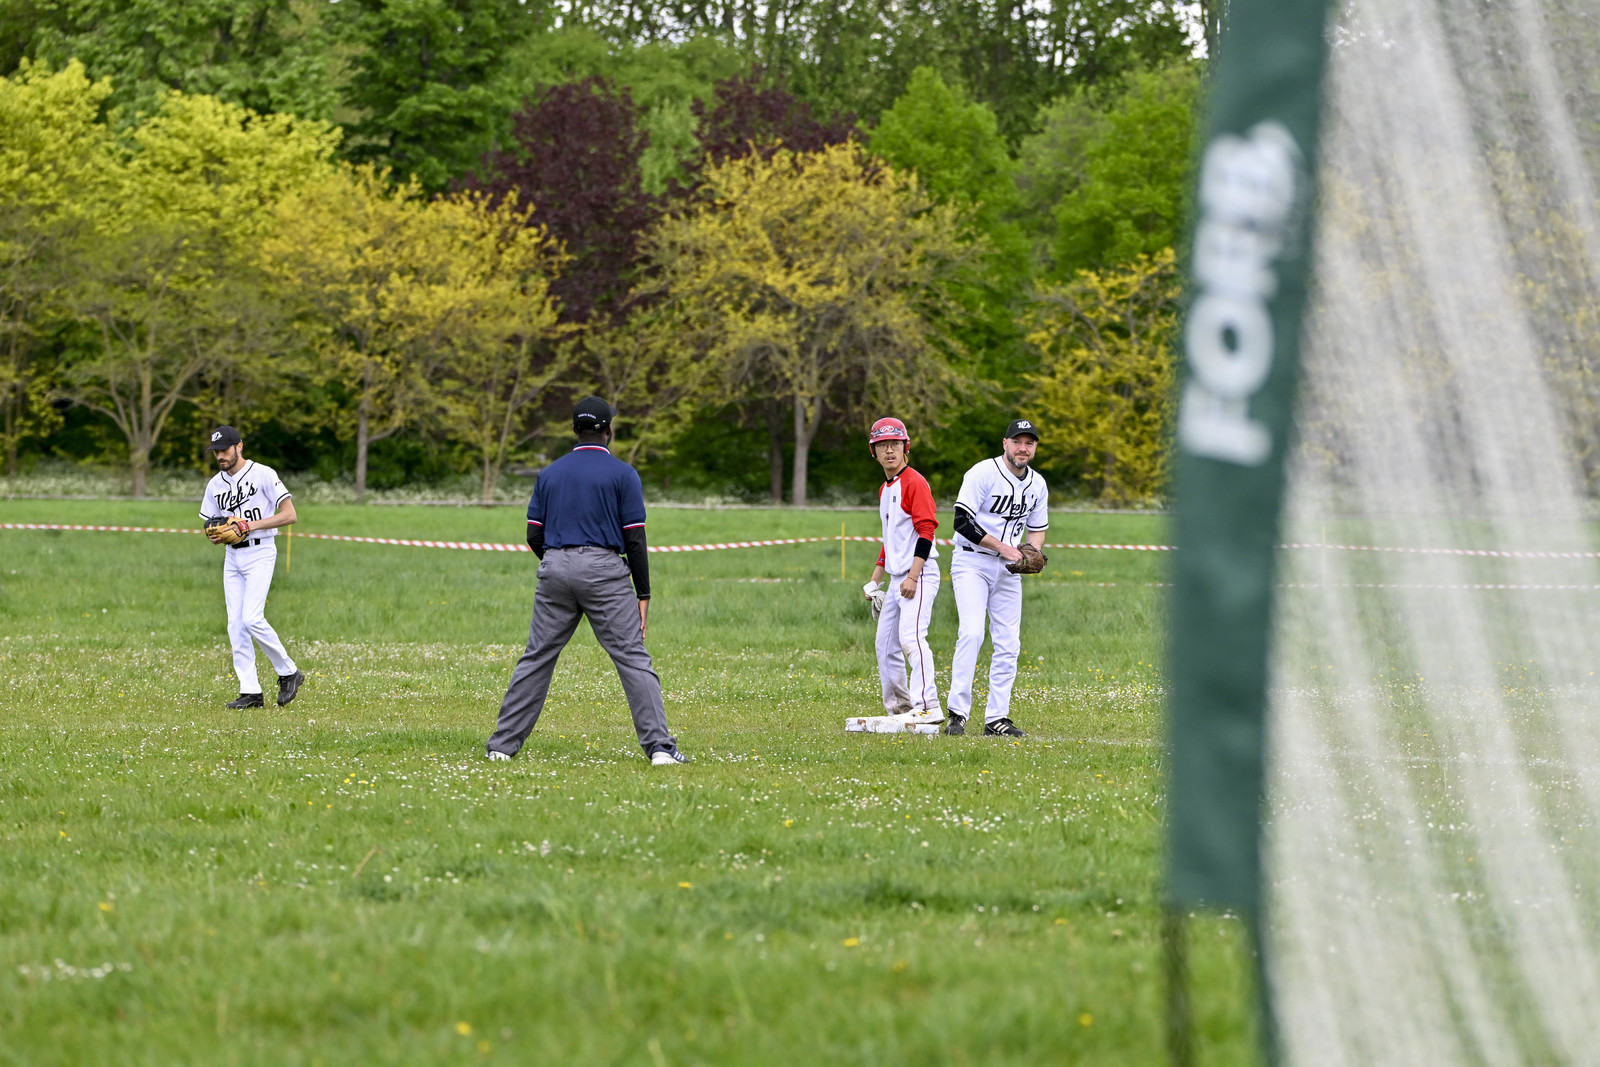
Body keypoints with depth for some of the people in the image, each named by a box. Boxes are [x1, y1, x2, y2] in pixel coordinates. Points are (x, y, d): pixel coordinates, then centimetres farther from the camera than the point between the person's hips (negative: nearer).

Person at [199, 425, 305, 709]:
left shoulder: (263, 474, -8)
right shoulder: (215, 484, 12)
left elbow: (289, 514, -12)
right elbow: (210, 523, 19)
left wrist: (251, 525, -19)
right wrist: (213, 535, -5)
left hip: (260, 554, -7)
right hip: (232, 556, 7)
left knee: (252, 619, -18)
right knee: (236, 624, -1)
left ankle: (288, 672, 0)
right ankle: (250, 692, 1)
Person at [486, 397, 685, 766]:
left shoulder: (550, 473, 11)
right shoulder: (623, 474, -1)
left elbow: (534, 537, 9)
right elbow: (634, 539, -5)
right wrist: (643, 594, -1)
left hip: (555, 569, 4)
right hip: (604, 570, -4)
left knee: (536, 659, 10)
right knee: (633, 658, -5)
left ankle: (503, 744, 9)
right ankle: (658, 746, -13)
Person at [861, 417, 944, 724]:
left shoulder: (914, 482, -9)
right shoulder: (885, 489, 20)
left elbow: (926, 529, -17)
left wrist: (913, 576, -22)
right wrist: (874, 580, 24)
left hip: (920, 575, -10)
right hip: (897, 580, 10)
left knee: (911, 636, -23)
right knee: (886, 645, 9)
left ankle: (927, 707, -30)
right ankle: (898, 710, 16)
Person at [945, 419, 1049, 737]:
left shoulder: (1037, 485, 8)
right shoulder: (983, 473, -12)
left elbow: (1037, 529, 20)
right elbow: (963, 522, -17)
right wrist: (1003, 547, -19)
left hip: (1008, 569, 6)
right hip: (972, 563, -6)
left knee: (1008, 645, 1)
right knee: (971, 633, -21)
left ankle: (996, 719, 7)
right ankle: (958, 714, -21)